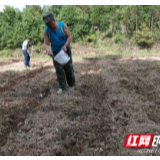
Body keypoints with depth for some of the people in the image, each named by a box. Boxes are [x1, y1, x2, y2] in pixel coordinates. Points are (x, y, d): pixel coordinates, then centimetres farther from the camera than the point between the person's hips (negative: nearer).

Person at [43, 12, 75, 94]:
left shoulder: (63, 25, -19)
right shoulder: (46, 31, -16)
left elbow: (70, 37, -18)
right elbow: (46, 44, -20)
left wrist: (65, 46, -34)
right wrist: (48, 50, -43)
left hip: (65, 50, -1)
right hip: (55, 52, 1)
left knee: (69, 68, 2)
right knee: (59, 69, -6)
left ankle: (71, 84, 19)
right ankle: (62, 86, 3)